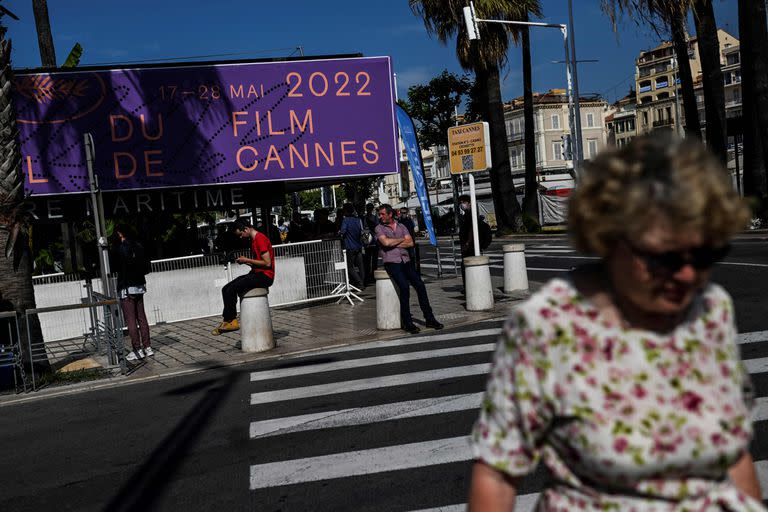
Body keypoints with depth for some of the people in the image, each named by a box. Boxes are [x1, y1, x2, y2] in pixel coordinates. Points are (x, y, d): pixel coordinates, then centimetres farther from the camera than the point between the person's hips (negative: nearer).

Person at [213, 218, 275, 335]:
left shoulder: (260, 239, -13)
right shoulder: (254, 239, 18)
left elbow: (267, 263, -20)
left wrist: (247, 260, -12)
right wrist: (245, 262, 5)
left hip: (265, 276, -10)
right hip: (256, 274, 10)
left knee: (232, 289, -19)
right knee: (226, 289, 0)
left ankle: (228, 321, -7)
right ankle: (231, 320, -6)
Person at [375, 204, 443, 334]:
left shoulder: (401, 226, 15)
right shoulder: (379, 228, 4)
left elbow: (410, 243, 3)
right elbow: (386, 242, -14)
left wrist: (394, 244, -5)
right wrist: (402, 240, 0)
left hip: (405, 261, 4)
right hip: (391, 262, -4)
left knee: (420, 285, -10)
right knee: (404, 286, -23)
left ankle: (429, 318, -2)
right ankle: (407, 322, -16)